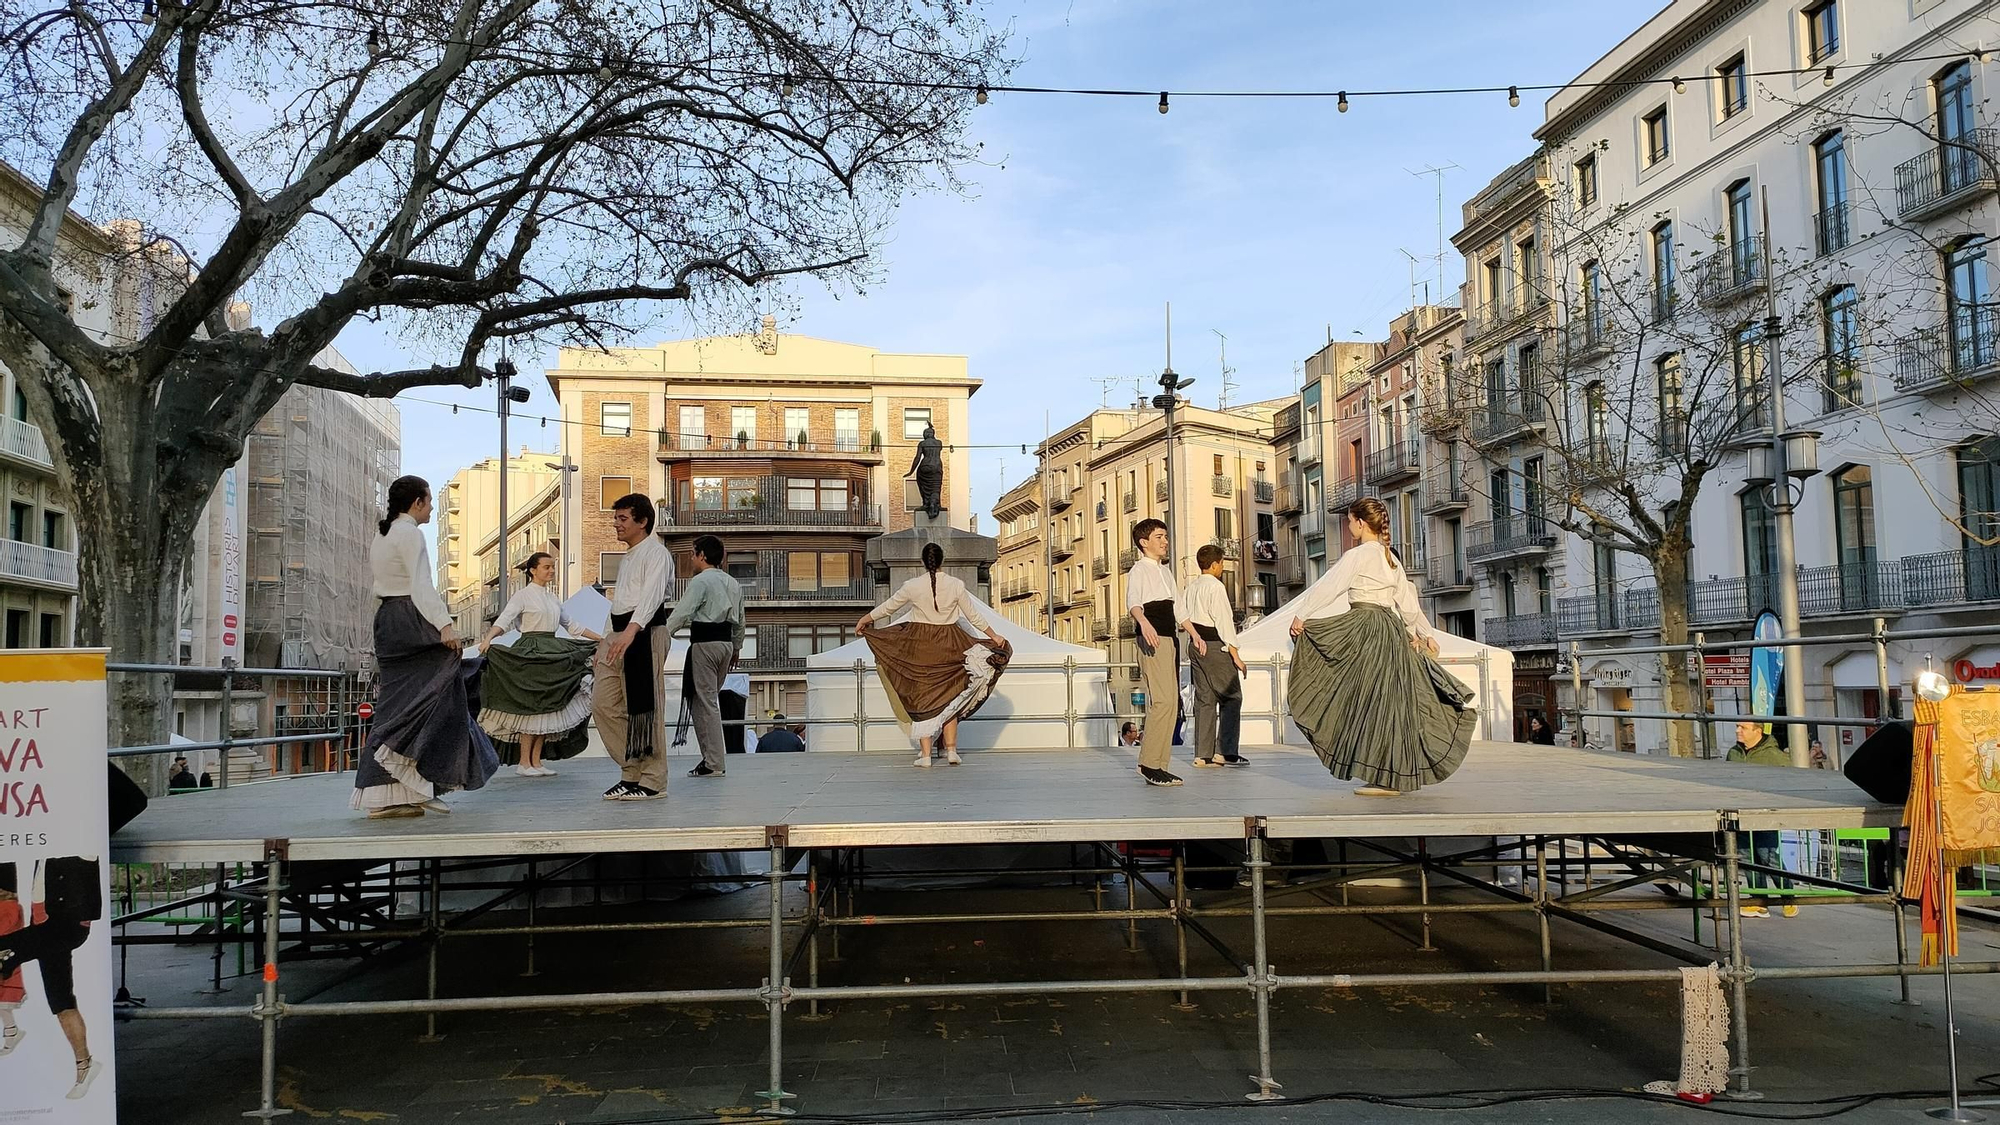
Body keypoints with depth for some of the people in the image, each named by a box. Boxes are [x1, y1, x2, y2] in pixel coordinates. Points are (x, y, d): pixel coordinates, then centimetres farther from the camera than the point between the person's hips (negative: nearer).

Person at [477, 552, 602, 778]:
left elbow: (572, 625, 22)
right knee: (532, 705, -7)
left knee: (547, 707, 5)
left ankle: (536, 761, 9)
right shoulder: (523, 594, -4)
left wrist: (600, 639, 21)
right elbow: (504, 619, -18)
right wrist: (488, 639, -36)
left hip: (552, 654, 7)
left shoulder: (552, 597, 17)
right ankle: (524, 762, 0)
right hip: (531, 653, -7)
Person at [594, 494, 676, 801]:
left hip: (645, 634, -10)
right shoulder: (627, 557, 23)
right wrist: (612, 637, 22)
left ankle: (653, 781, 1)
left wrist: (631, 631, -37)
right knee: (603, 703, 6)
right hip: (620, 635, 10)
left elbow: (652, 594, -23)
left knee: (644, 708, -6)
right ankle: (632, 770, 14)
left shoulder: (655, 552, -8)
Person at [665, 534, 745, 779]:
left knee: (705, 701, -3)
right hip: (726, 643, 8)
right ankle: (713, 756, 16)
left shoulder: (700, 581, -9)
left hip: (704, 643, -8)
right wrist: (737, 648, 29)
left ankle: (714, 763, -4)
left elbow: (682, 613, -17)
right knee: (710, 699, 16)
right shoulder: (733, 584, 16)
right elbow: (739, 621, 20)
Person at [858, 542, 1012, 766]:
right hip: (948, 646, 1)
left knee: (922, 697, 5)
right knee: (948, 698, 13)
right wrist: (994, 636, 15)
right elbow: (974, 615, 3)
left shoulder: (912, 586, -7)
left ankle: (925, 755, 2)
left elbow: (888, 607, 6)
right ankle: (951, 750, 12)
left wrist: (865, 619, 23)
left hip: (919, 645, -1)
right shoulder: (956, 585, -5)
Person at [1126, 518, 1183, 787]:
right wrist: (1144, 622, -43)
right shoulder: (1139, 570, -5)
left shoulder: (1165, 570, 22)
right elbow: (1133, 601, -23)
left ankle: (1158, 765, 10)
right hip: (1153, 640, -9)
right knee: (1163, 700, -18)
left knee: (1171, 701, 7)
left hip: (1171, 638, 9)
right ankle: (1150, 763, -15)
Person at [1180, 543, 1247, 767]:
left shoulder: (1190, 586, 12)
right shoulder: (1215, 587, -12)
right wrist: (1235, 655, -14)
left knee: (1204, 699, 9)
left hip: (1196, 645, 8)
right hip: (1215, 645, -8)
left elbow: (1181, 614, 12)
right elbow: (1224, 622, -15)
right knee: (1231, 697, -1)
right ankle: (1225, 751, -6)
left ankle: (1203, 754, 9)